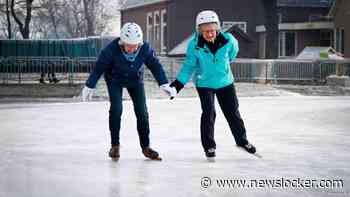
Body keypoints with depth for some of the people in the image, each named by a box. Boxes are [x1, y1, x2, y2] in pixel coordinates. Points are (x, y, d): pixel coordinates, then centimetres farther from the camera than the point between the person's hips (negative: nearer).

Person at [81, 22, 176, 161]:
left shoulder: (145, 48, -27)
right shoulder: (112, 49, -33)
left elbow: (155, 65, -12)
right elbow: (99, 67, -20)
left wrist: (164, 84, -16)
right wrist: (89, 86, -14)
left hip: (135, 80, 2)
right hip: (115, 79, -2)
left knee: (142, 112, -3)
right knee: (116, 109, -19)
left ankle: (145, 147, 10)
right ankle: (115, 145, -3)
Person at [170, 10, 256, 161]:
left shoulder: (228, 40, -22)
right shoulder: (194, 45, -24)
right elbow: (189, 66, -15)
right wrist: (178, 84, -24)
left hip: (225, 82, 2)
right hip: (204, 84, -2)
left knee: (232, 112, 11)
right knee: (208, 113, -9)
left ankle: (242, 140, 30)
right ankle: (209, 146, 6)